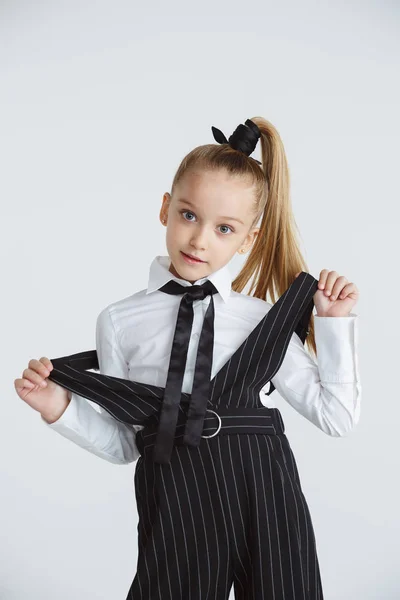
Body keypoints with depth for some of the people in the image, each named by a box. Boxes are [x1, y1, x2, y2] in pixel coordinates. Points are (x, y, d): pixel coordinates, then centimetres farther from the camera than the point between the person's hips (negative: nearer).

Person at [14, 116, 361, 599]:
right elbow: (123, 443, 6)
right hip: (173, 508, 0)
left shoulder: (264, 322, 0)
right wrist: (61, 411, -8)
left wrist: (335, 322, -1)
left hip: (265, 502, 1)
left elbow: (337, 417, 3)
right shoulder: (120, 322, 0)